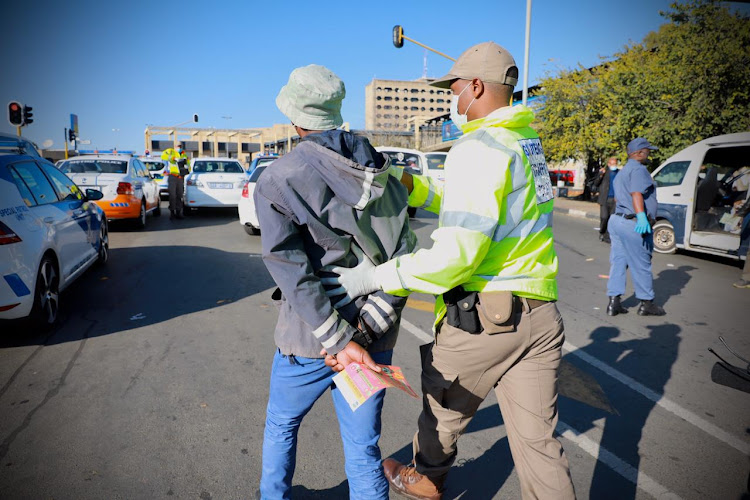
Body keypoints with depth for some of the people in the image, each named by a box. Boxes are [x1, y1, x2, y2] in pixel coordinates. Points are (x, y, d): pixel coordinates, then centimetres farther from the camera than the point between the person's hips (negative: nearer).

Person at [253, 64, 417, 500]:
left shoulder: (276, 180, -9)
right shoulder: (384, 174, 3)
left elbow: (292, 271, -19)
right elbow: (404, 257, -6)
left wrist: (339, 341, -18)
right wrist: (364, 329, -11)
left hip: (309, 340, -2)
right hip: (374, 341, 3)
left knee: (281, 426, 25)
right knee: (364, 448, 15)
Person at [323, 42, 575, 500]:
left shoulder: (477, 149, -15)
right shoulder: (527, 141, 12)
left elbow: (458, 253, -24)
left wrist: (375, 277, -20)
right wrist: (412, 186, 15)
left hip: (482, 313, -7)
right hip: (540, 316, 7)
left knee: (443, 407, 20)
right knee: (538, 440, 12)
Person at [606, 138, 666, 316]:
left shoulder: (623, 171, 22)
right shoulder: (638, 169, -10)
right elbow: (636, 193, -26)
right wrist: (641, 216, -37)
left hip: (617, 220, 10)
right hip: (633, 224, -10)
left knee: (618, 262, 9)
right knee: (641, 265, 1)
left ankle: (614, 302, 9)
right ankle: (646, 303, 12)